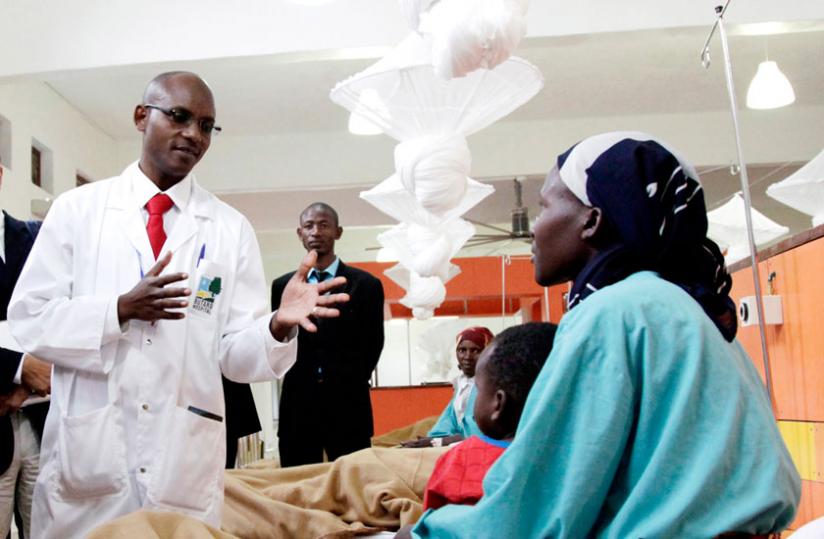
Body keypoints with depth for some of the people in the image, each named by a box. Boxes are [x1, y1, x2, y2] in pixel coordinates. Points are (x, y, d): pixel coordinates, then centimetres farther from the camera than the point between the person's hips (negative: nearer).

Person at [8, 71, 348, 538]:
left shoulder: (230, 229, 4)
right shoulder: (77, 209, 4)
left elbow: (235, 353, 0)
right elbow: (28, 318, -1)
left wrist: (280, 324, -21)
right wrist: (119, 309, -17)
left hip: (185, 459, 0)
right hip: (87, 450, 0)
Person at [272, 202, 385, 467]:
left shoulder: (366, 285, 2)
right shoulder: (282, 286, 8)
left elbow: (373, 344, 5)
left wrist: (351, 384, 3)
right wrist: (298, 382, 6)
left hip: (348, 407, -2)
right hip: (297, 407, 2)